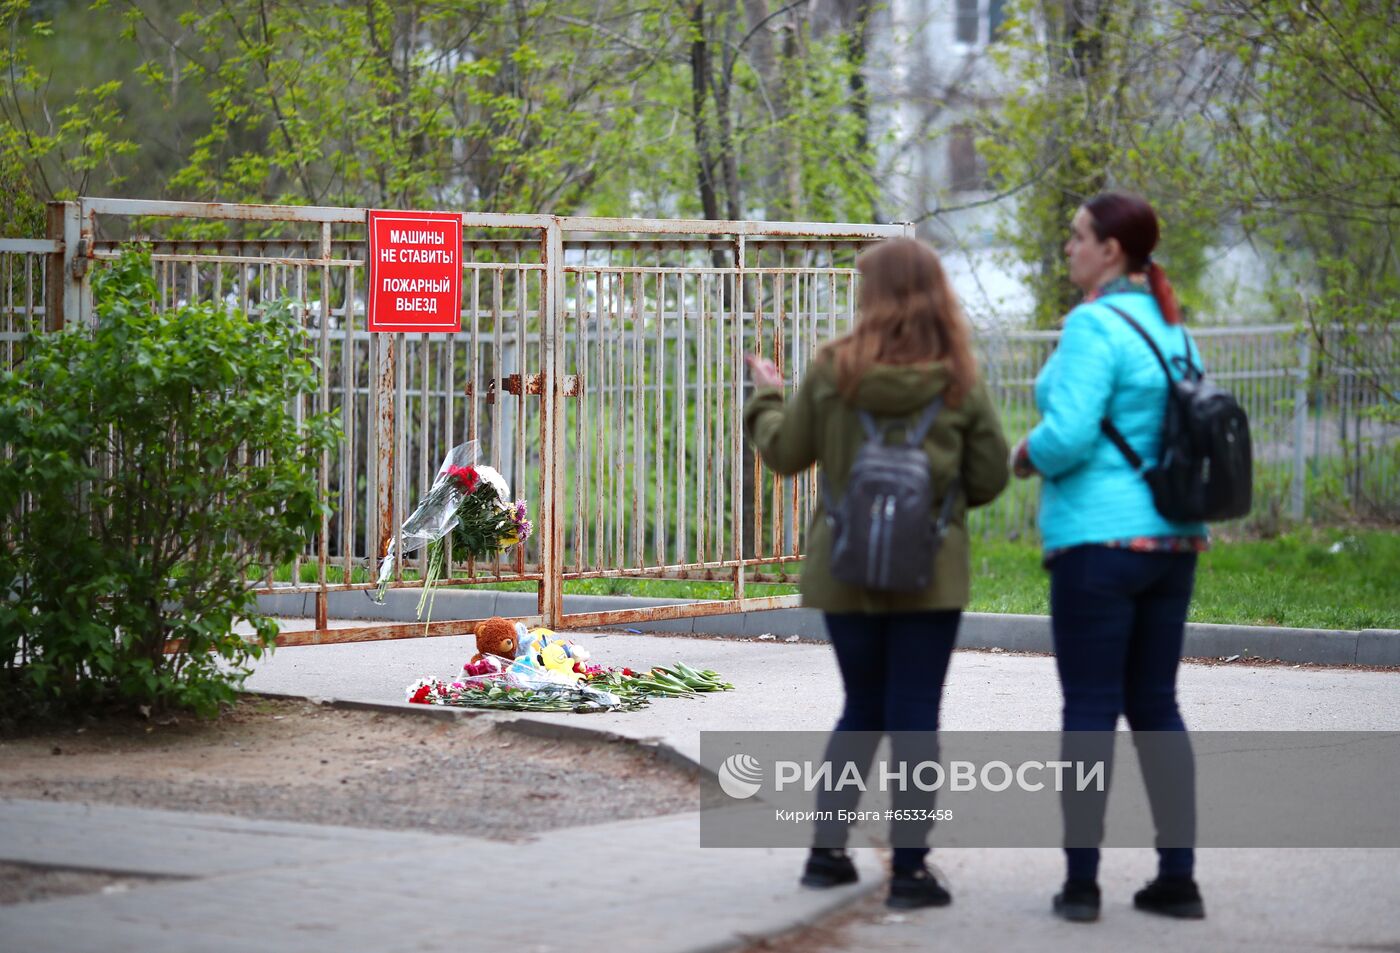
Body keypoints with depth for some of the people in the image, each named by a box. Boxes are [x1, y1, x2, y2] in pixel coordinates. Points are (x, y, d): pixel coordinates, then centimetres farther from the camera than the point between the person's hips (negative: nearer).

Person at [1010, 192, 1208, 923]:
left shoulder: (1095, 325, -14)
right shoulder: (1170, 329, 12)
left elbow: (1067, 435, -23)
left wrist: (1025, 455, -1)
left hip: (1098, 541, -7)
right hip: (1172, 540, 8)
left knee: (1090, 707, -1)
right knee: (1155, 705, 12)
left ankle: (1081, 882, 1)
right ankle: (1178, 877, 12)